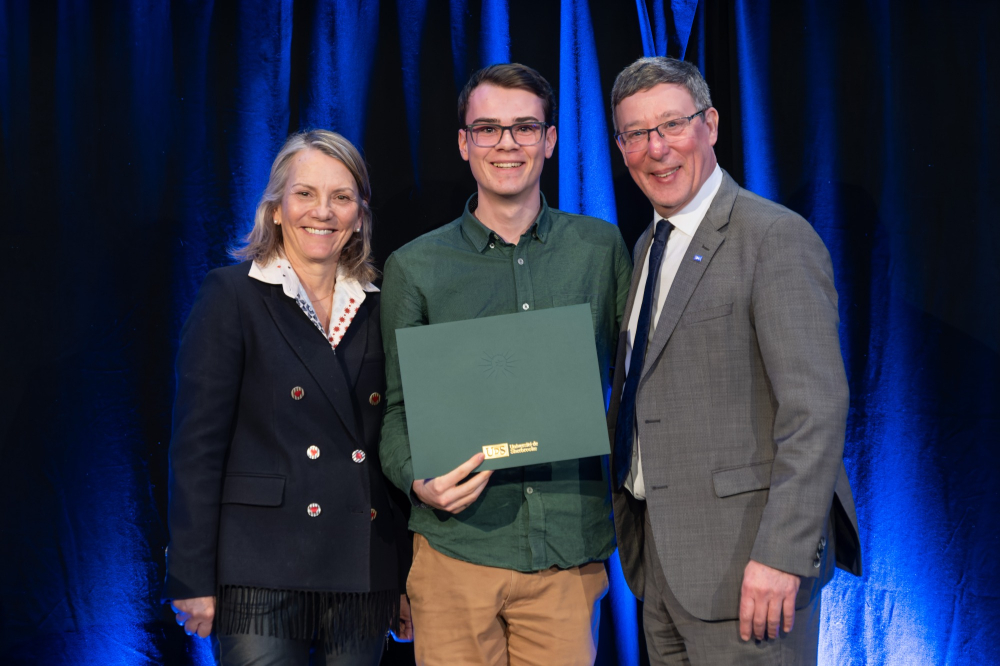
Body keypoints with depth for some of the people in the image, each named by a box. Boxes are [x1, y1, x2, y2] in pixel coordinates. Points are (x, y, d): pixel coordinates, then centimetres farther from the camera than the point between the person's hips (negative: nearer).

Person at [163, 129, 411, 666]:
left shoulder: (379, 308, 12)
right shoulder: (231, 296, -1)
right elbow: (196, 445, -5)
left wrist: (409, 581, 10)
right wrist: (193, 581, -10)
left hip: (363, 578, 4)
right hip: (263, 576, -4)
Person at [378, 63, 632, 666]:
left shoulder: (600, 248, 7)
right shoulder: (414, 267, 4)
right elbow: (398, 408, 7)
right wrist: (417, 480, -13)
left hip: (571, 549, 1)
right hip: (458, 546, -1)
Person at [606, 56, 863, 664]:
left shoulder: (776, 237, -12)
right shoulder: (646, 249, 15)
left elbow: (817, 408, -19)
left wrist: (780, 555, -24)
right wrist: (627, 526, 14)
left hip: (741, 564, -8)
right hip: (659, 556, 8)